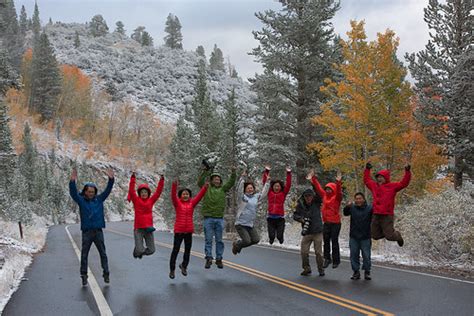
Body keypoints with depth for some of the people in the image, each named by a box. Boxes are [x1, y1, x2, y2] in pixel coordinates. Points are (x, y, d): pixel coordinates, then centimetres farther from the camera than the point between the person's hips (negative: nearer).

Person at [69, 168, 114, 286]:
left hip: (98, 231, 2)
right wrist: (73, 181, -31)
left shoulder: (99, 199, 8)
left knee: (103, 253, 3)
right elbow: (73, 192, -13)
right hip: (86, 232, -1)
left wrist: (111, 179, -14)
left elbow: (107, 190, 1)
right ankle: (84, 275, 9)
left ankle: (106, 273, 9)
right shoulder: (81, 200, 2)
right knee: (84, 254, 2)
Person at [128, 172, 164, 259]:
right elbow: (131, 191, -8)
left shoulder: (151, 201, 8)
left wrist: (161, 181, -3)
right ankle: (137, 250, 28)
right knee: (140, 250, -9)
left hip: (148, 228, 3)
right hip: (138, 229, -3)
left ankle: (140, 251, 33)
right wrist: (133, 178, -16)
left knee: (151, 250, 2)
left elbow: (158, 192, 5)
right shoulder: (136, 200, 2)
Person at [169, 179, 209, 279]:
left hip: (189, 230, 3)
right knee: (175, 250, 2)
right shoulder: (177, 203, -2)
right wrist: (174, 186, -35)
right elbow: (173, 195, -18)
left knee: (188, 250, 12)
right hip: (179, 230, -3)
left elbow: (199, 196, -4)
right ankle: (172, 270, 12)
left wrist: (205, 187, -19)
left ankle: (184, 266, 34)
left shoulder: (192, 203, 6)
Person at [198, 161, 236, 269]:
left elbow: (231, 183, 2)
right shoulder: (207, 188, 5)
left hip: (220, 218, 2)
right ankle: (208, 258, 2)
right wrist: (205, 172, -22)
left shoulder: (223, 189, 12)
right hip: (208, 218, -2)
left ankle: (219, 259, 12)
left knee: (219, 240, 6)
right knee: (208, 239, -1)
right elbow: (200, 182, -10)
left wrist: (233, 173, -14)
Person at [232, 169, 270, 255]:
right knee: (247, 241, -14)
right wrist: (242, 178, -26)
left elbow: (264, 193, 18)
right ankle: (236, 245, 19)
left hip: (250, 224, 6)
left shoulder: (256, 197, 11)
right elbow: (239, 189, -19)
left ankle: (238, 245, 23)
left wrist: (267, 182, 13)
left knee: (256, 240, 2)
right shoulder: (242, 197, -5)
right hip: (240, 224, -6)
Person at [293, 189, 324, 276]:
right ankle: (306, 269, 18)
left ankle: (321, 269, 13)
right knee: (304, 252, 1)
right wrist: (301, 219, -12)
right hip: (306, 233, 2)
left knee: (318, 252, 0)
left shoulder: (316, 203, -2)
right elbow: (295, 215, 6)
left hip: (317, 232, -2)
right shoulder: (301, 205, 1)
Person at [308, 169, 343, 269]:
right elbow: (318, 187, 13)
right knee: (326, 241, 9)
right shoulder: (324, 195, 9)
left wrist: (338, 182, -38)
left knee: (334, 241, 0)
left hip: (335, 223, -5)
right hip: (326, 222, 5)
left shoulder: (337, 197, -6)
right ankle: (327, 258, 19)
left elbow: (339, 191, -24)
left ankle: (336, 260, 9)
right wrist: (313, 178, 10)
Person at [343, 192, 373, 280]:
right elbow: (345, 213, -13)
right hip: (353, 237, 2)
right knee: (354, 255, 6)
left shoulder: (369, 208, -4)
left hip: (365, 237, -2)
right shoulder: (352, 207, 1)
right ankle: (356, 272, 15)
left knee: (366, 256, 2)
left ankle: (367, 272, 14)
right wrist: (347, 207, -35)